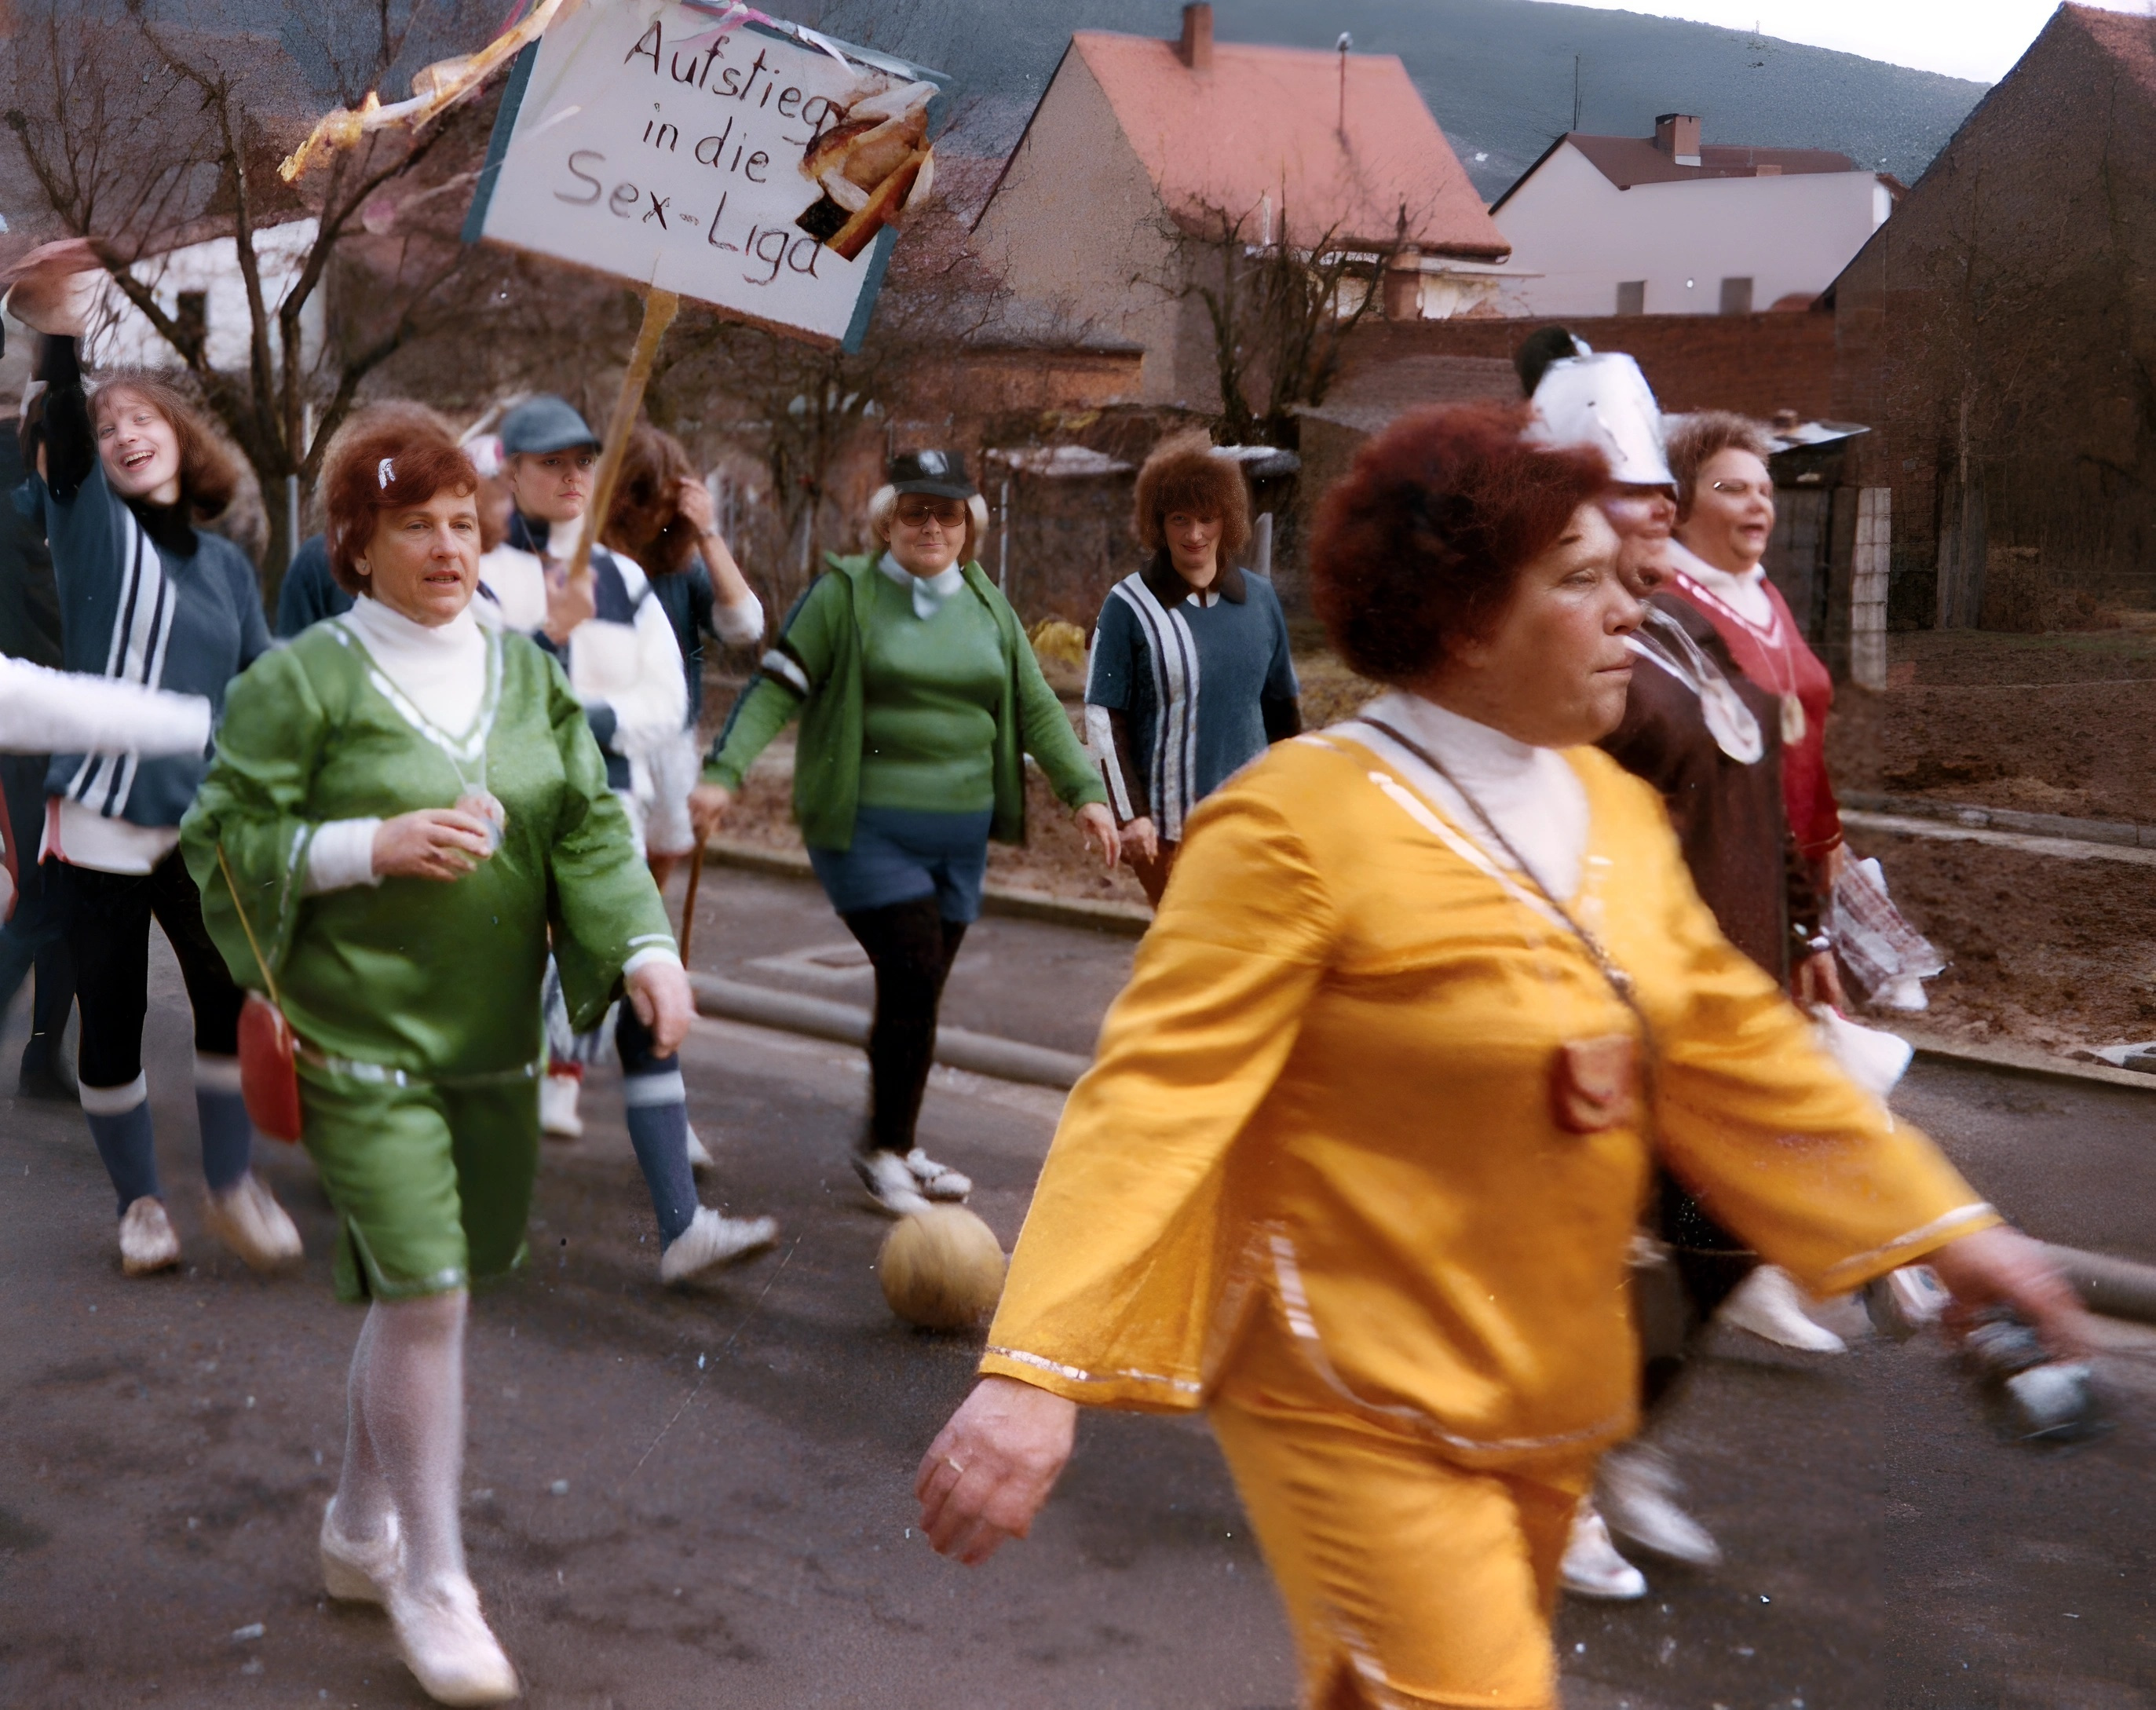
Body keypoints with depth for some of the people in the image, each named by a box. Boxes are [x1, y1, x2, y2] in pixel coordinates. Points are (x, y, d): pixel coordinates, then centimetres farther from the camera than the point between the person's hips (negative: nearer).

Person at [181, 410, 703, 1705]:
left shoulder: (526, 673, 8)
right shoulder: (303, 681, -7)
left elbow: (589, 827, 3)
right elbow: (227, 841, -7)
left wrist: (645, 945, -13)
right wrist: (377, 846, -19)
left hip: (494, 1039, 5)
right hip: (362, 1044, -5)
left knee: (428, 1289, 14)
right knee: (426, 1292, -10)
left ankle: (360, 1526, 34)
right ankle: (432, 1582, 4)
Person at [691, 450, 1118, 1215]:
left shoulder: (987, 605, 13)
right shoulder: (845, 593, -3)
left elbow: (1036, 708, 13)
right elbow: (777, 688, -7)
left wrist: (1085, 791, 3)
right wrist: (724, 771, -18)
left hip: (960, 834, 5)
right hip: (867, 829, -5)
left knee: (917, 992, 9)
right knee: (913, 975, -14)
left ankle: (896, 1149, 23)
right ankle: (884, 1150, 0)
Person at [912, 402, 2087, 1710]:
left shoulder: (1613, 809, 4)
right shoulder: (1302, 824, -20)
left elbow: (1731, 1049, 13)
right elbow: (1159, 1096, -24)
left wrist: (1942, 1225, 14)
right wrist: (1039, 1370, -32)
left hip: (1546, 1397, 8)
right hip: (1360, 1407, -7)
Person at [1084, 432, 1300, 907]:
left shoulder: (1259, 597, 6)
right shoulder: (1129, 605, -6)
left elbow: (1282, 706, 15)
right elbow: (1104, 719, -6)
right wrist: (1129, 814, -12)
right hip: (1169, 827, -4)